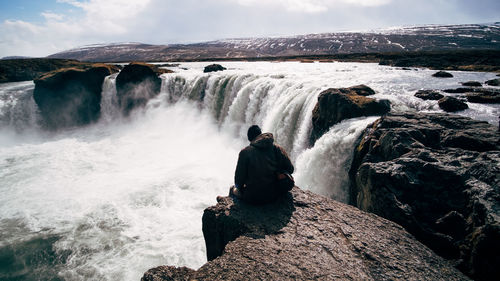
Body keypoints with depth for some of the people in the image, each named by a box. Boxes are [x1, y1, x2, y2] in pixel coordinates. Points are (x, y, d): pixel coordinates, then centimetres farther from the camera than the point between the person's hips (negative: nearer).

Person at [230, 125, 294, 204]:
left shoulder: (244, 152, -9)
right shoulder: (276, 148, -3)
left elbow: (239, 179, -7)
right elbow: (290, 169, -4)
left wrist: (239, 187, 13)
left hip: (254, 198, -3)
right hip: (274, 194, 3)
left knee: (233, 189, 27)